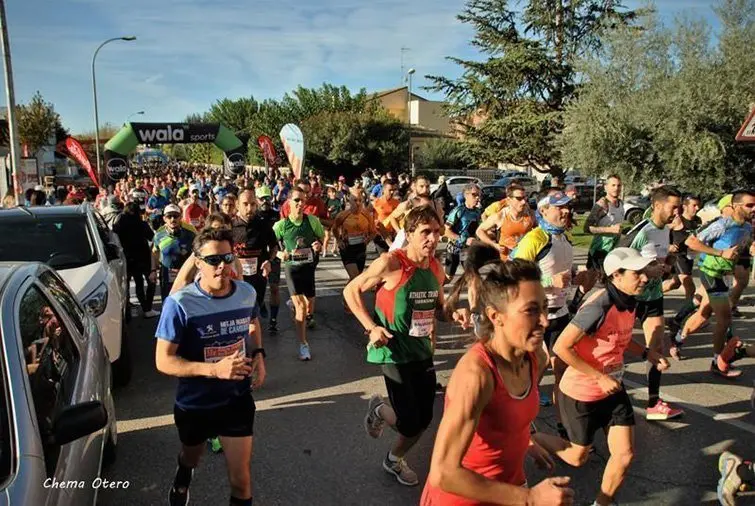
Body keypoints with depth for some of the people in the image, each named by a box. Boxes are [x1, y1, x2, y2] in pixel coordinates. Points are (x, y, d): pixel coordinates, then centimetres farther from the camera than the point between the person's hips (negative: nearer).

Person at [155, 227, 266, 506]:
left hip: (238, 399, 1)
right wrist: (214, 369, -33)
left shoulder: (247, 293, -10)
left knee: (241, 480, 4)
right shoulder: (180, 304, -23)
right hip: (194, 404, -1)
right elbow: (163, 361, -21)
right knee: (191, 459, 29)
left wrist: (258, 354, -6)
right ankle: (182, 478, 65)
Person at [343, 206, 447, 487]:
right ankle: (379, 410, 29)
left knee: (424, 418, 13)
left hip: (423, 351, 7)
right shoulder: (391, 263, -19)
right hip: (394, 352, -6)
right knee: (409, 422, -6)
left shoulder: (436, 268, 1)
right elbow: (351, 291, -10)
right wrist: (371, 327, -18)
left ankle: (395, 460, 43)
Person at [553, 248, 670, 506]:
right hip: (581, 394, -7)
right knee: (578, 458, 12)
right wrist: (600, 378, -25)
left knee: (625, 455, 5)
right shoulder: (599, 306, -30)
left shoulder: (629, 301, -3)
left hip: (613, 389, 7)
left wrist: (647, 353, 1)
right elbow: (561, 347, -29)